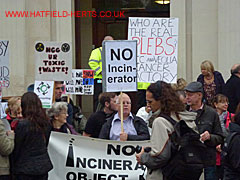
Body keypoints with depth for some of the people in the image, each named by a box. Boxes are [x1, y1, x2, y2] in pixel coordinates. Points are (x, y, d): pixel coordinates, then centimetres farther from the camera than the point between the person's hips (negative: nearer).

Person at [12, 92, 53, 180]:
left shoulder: (22, 125, -18)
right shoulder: (46, 122, 1)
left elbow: (16, 149, -10)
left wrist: (14, 166, 3)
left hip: (26, 168, -6)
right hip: (43, 165, 6)